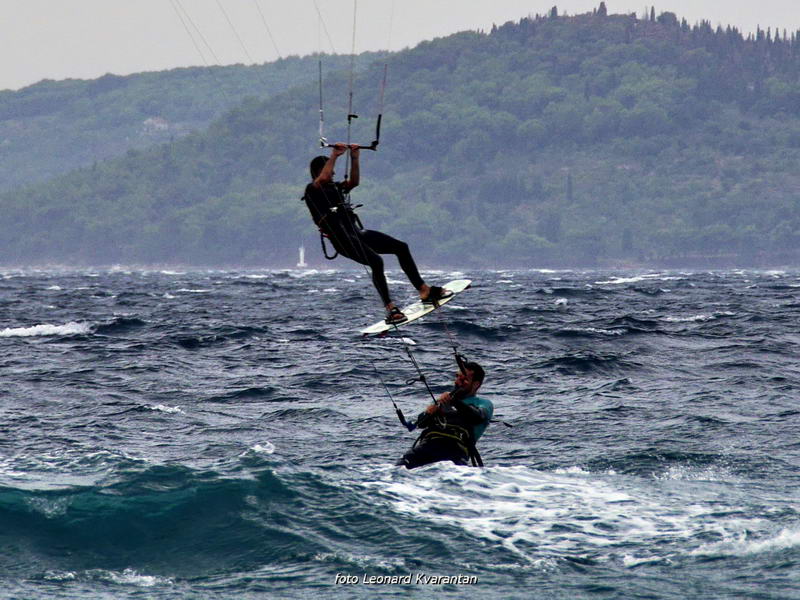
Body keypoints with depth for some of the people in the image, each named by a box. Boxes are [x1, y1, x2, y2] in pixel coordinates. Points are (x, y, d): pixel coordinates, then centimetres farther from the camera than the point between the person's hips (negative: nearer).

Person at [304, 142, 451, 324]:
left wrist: (354, 158, 8)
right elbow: (323, 178, -18)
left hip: (357, 232, 9)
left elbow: (353, 182, 16)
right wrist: (334, 155, -13)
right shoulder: (312, 190, 1)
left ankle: (424, 290, 9)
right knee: (376, 261, -30)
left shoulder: (335, 187, 24)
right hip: (342, 239, -9)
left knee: (401, 247, 4)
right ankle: (390, 309, -33)